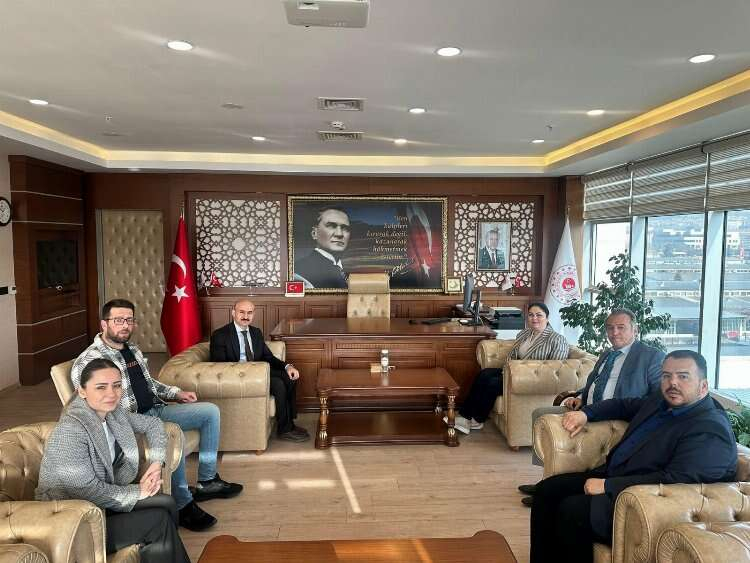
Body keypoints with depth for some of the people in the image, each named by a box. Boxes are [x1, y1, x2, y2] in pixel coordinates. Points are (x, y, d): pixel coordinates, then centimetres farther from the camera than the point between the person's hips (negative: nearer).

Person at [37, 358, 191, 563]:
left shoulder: (113, 412, -3)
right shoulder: (70, 431, -27)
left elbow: (153, 424, 12)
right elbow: (88, 490, -27)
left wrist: (157, 462, -2)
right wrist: (137, 492, -15)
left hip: (103, 499, 7)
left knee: (167, 503, -7)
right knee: (159, 520, -12)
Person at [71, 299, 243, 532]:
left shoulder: (133, 350, 13)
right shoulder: (89, 361, -14)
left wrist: (177, 393, 11)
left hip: (155, 410, 9)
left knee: (211, 411, 2)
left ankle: (207, 481, 7)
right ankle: (183, 505, -19)